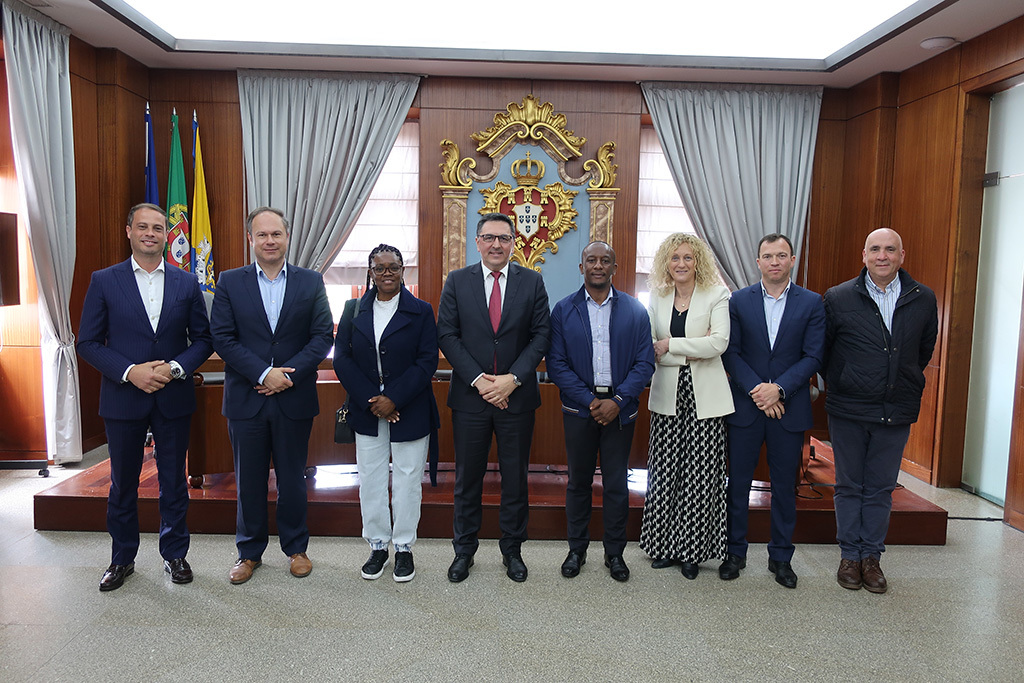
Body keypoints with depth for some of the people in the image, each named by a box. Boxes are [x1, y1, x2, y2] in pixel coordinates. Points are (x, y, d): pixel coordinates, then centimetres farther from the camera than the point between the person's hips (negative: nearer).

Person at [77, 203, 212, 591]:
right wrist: (130, 371, -16)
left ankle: (175, 554, 26)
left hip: (173, 399, 1)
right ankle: (122, 559, 29)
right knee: (123, 483, 12)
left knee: (174, 482, 10)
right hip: (123, 399, 0)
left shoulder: (186, 284, 4)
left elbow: (202, 339, 5)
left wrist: (176, 367, -12)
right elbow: (88, 343, -2)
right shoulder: (104, 281, 0)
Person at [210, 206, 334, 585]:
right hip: (246, 398, 0)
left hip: (294, 399, 0)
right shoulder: (229, 282, 3)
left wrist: (288, 374, -14)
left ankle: (296, 548, 27)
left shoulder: (311, 282, 3)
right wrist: (264, 374, -15)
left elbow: (323, 336, -2)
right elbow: (222, 338, -4)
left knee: (292, 479, 11)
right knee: (249, 481, 11)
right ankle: (249, 552, 27)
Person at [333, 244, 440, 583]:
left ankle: (404, 548, 21)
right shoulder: (354, 311, 6)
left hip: (410, 413, -2)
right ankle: (377, 545, 25)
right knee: (371, 480, 9)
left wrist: (394, 399, -16)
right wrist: (371, 401, -10)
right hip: (367, 412, 2)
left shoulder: (421, 311, -1)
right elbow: (342, 358, 1)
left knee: (407, 480, 6)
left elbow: (428, 361, -8)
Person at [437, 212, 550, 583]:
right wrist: (478, 380, -12)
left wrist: (512, 378, -13)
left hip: (517, 396, 0)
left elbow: (541, 335, -2)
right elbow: (447, 334, -3)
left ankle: (512, 550, 28)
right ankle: (464, 551, 27)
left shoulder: (532, 282, 3)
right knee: (467, 478, 11)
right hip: (469, 398, 0)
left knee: (515, 479, 11)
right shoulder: (457, 281, 2)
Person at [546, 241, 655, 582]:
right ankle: (577, 549, 27)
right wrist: (589, 400, -13)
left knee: (616, 483, 8)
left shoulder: (635, 311, 2)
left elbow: (645, 363, -1)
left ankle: (615, 552, 25)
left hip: (620, 410, 0)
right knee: (578, 481, 11)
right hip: (579, 409, 0)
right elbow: (556, 363, -3)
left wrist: (617, 401, -13)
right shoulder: (563, 310, 1)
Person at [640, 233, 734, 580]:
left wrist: (671, 345, -12)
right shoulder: (656, 297, 9)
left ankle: (692, 551, 17)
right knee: (664, 472, 5)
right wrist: (691, 352, -11)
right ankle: (664, 546, 20)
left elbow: (719, 342, -14)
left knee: (700, 475, 2)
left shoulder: (717, 295, -1)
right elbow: (649, 349, 1)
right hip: (668, 397, 3)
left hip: (705, 398, -2)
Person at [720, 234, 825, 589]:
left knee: (785, 486, 9)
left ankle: (781, 557, 24)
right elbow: (731, 352, -2)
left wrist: (778, 389, -15)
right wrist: (757, 391, -13)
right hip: (745, 406, 0)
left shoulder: (812, 303, 2)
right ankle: (735, 552, 22)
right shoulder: (739, 301, 2)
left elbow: (813, 357, -4)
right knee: (738, 482, 8)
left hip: (789, 408, 0)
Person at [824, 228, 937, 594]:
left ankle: (871, 556, 21)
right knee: (849, 485, 8)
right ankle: (850, 555, 20)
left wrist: (905, 385, 17)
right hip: (848, 411, -1)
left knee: (881, 488, 9)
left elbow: (924, 350, 15)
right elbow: (822, 351, 5)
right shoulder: (838, 297, -4)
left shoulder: (924, 299, 2)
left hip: (897, 411, 2)